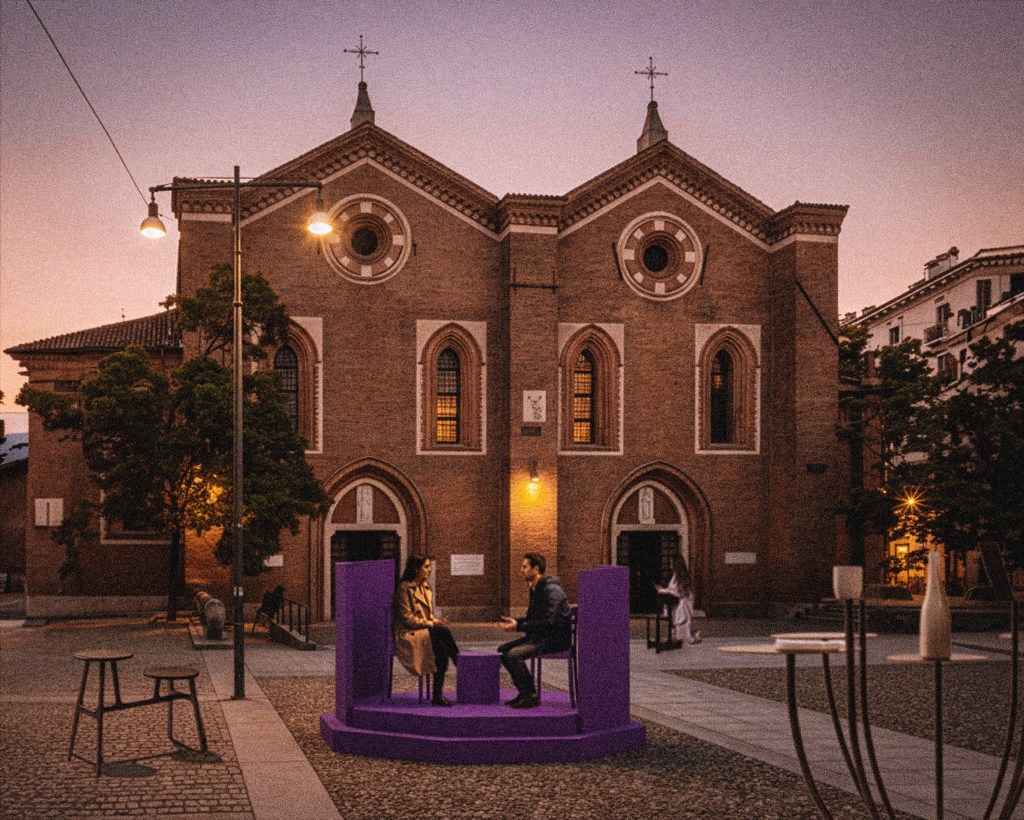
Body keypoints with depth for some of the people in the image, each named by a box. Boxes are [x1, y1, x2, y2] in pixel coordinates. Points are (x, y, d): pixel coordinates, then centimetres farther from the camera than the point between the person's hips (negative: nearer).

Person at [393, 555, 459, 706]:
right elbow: (408, 618, -12)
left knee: (442, 648, -27)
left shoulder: (425, 587, 18)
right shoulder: (404, 588, -7)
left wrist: (436, 621, -1)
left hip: (426, 630, 7)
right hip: (409, 634, -7)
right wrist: (432, 623, -14)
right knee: (444, 632, -31)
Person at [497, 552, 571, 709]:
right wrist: (514, 621, 4)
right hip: (540, 636, 10)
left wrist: (519, 627, -25)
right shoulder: (535, 588, 14)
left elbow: (547, 621, -26)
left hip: (555, 639, -10)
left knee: (513, 654, -25)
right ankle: (525, 691, 8)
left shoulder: (551, 590, -18)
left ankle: (531, 696, -14)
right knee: (503, 650, 4)